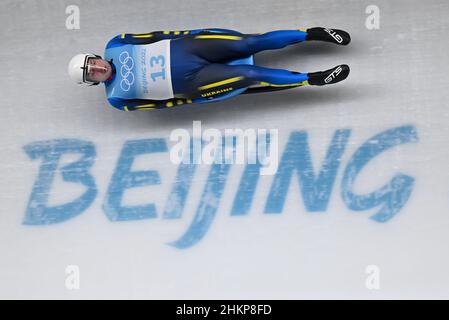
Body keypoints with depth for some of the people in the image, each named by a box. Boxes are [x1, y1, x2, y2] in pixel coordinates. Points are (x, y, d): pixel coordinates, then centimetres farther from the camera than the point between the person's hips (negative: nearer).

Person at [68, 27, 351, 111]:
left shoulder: (114, 47, 2)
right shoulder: (116, 98, -3)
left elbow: (155, 36, 5)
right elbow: (154, 103, -1)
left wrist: (188, 34, -1)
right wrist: (190, 101, -4)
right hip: (188, 83, -3)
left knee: (249, 43, -11)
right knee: (249, 76, -19)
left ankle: (312, 34, -1)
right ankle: (312, 79, -11)